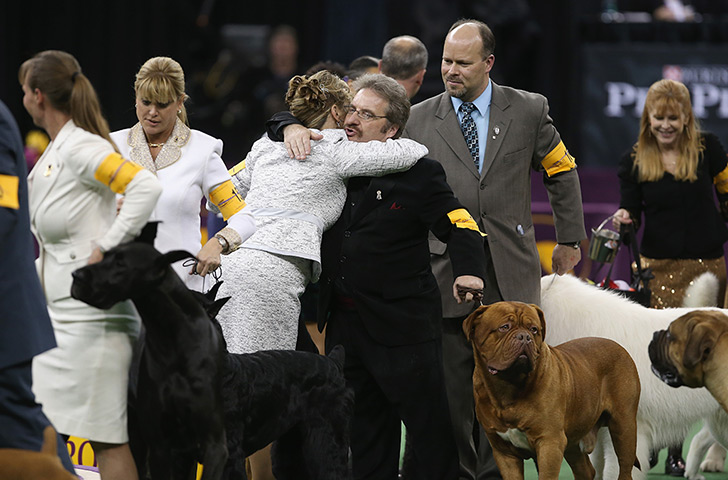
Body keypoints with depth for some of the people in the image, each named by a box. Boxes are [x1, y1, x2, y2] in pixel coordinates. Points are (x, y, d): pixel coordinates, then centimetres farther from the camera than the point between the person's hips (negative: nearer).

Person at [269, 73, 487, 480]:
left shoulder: (419, 174, -7)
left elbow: (461, 227, -13)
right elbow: (275, 128, 21)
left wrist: (468, 270, -33)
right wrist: (290, 129, -3)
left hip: (402, 324, -6)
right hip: (343, 321, 6)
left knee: (429, 425, -2)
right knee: (365, 431, 12)